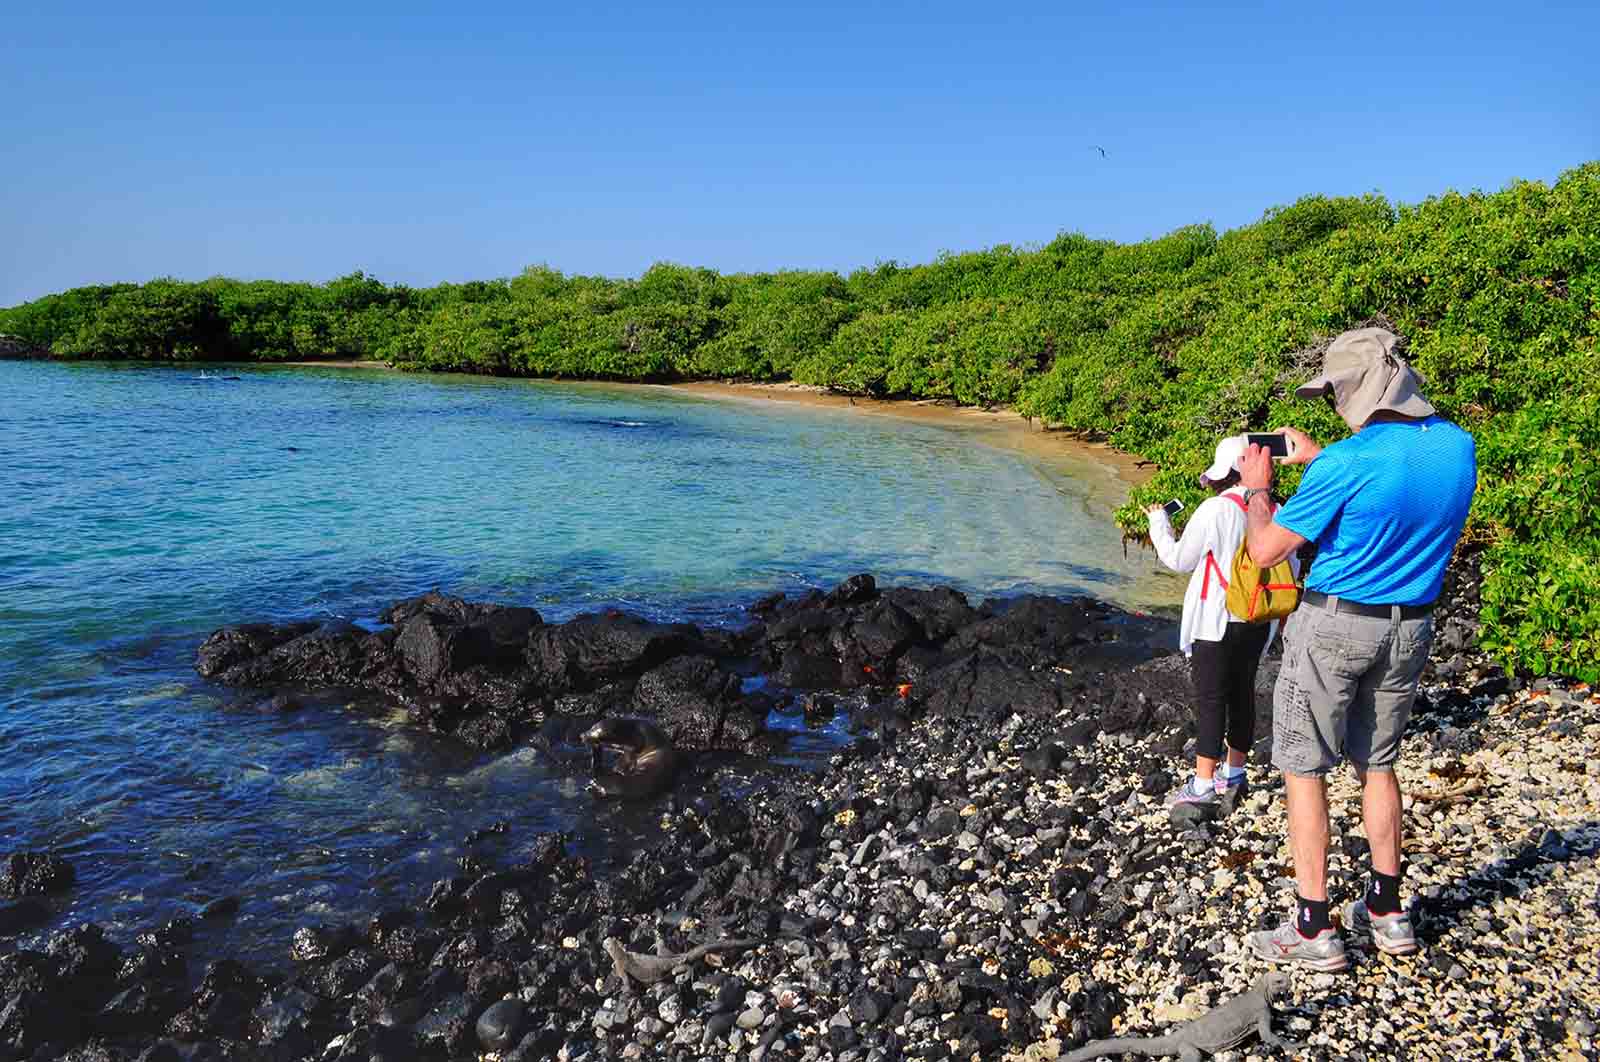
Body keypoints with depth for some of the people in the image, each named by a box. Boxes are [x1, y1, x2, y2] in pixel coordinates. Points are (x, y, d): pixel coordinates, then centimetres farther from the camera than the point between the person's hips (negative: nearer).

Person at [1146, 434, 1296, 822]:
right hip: (1258, 623, 6)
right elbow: (1290, 568, 8)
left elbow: (1179, 559, -6)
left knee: (1210, 699, 0)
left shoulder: (1215, 509, -17)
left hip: (1217, 620, -6)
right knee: (1242, 692, 16)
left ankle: (1203, 786, 2)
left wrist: (1158, 522, 8)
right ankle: (1233, 775, 29)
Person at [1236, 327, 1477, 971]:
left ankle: (1314, 930, 9)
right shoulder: (1457, 446, -2)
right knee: (1377, 764, 20)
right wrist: (1316, 458, 20)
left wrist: (1257, 487, 3)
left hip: (1334, 627, -7)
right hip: (1410, 628, 7)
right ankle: (1387, 912, 30)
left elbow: (1264, 550, -13)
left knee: (1304, 770, 5)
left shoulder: (1346, 463, -22)